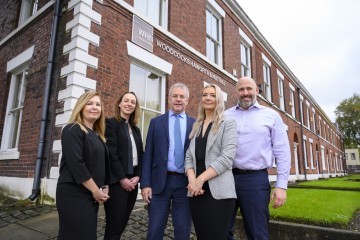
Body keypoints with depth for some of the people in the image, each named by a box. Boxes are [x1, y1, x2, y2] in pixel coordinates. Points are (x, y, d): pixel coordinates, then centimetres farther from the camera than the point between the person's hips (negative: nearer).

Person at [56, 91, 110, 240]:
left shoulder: (97, 135, 14)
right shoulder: (73, 130, -10)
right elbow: (76, 163, -19)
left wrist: (104, 187, 2)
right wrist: (95, 190, -15)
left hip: (92, 194, 8)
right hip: (74, 194, -8)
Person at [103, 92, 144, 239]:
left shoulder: (136, 129, 17)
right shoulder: (111, 123, -3)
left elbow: (140, 155, 13)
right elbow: (111, 154, -12)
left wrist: (137, 176, -1)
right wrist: (122, 179, -14)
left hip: (132, 181, 7)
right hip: (117, 182, -6)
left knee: (122, 224, 12)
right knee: (114, 226, -2)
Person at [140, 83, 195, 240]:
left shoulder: (195, 125, 5)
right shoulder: (156, 122, 6)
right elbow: (148, 155, 3)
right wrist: (145, 183, -3)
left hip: (186, 182, 0)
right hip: (160, 181, 0)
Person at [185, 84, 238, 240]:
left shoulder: (228, 123, 0)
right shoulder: (196, 126, 16)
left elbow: (227, 158, -12)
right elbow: (189, 157, 8)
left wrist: (201, 179, -17)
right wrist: (192, 179, -10)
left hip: (219, 191, -5)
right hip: (197, 191, 5)